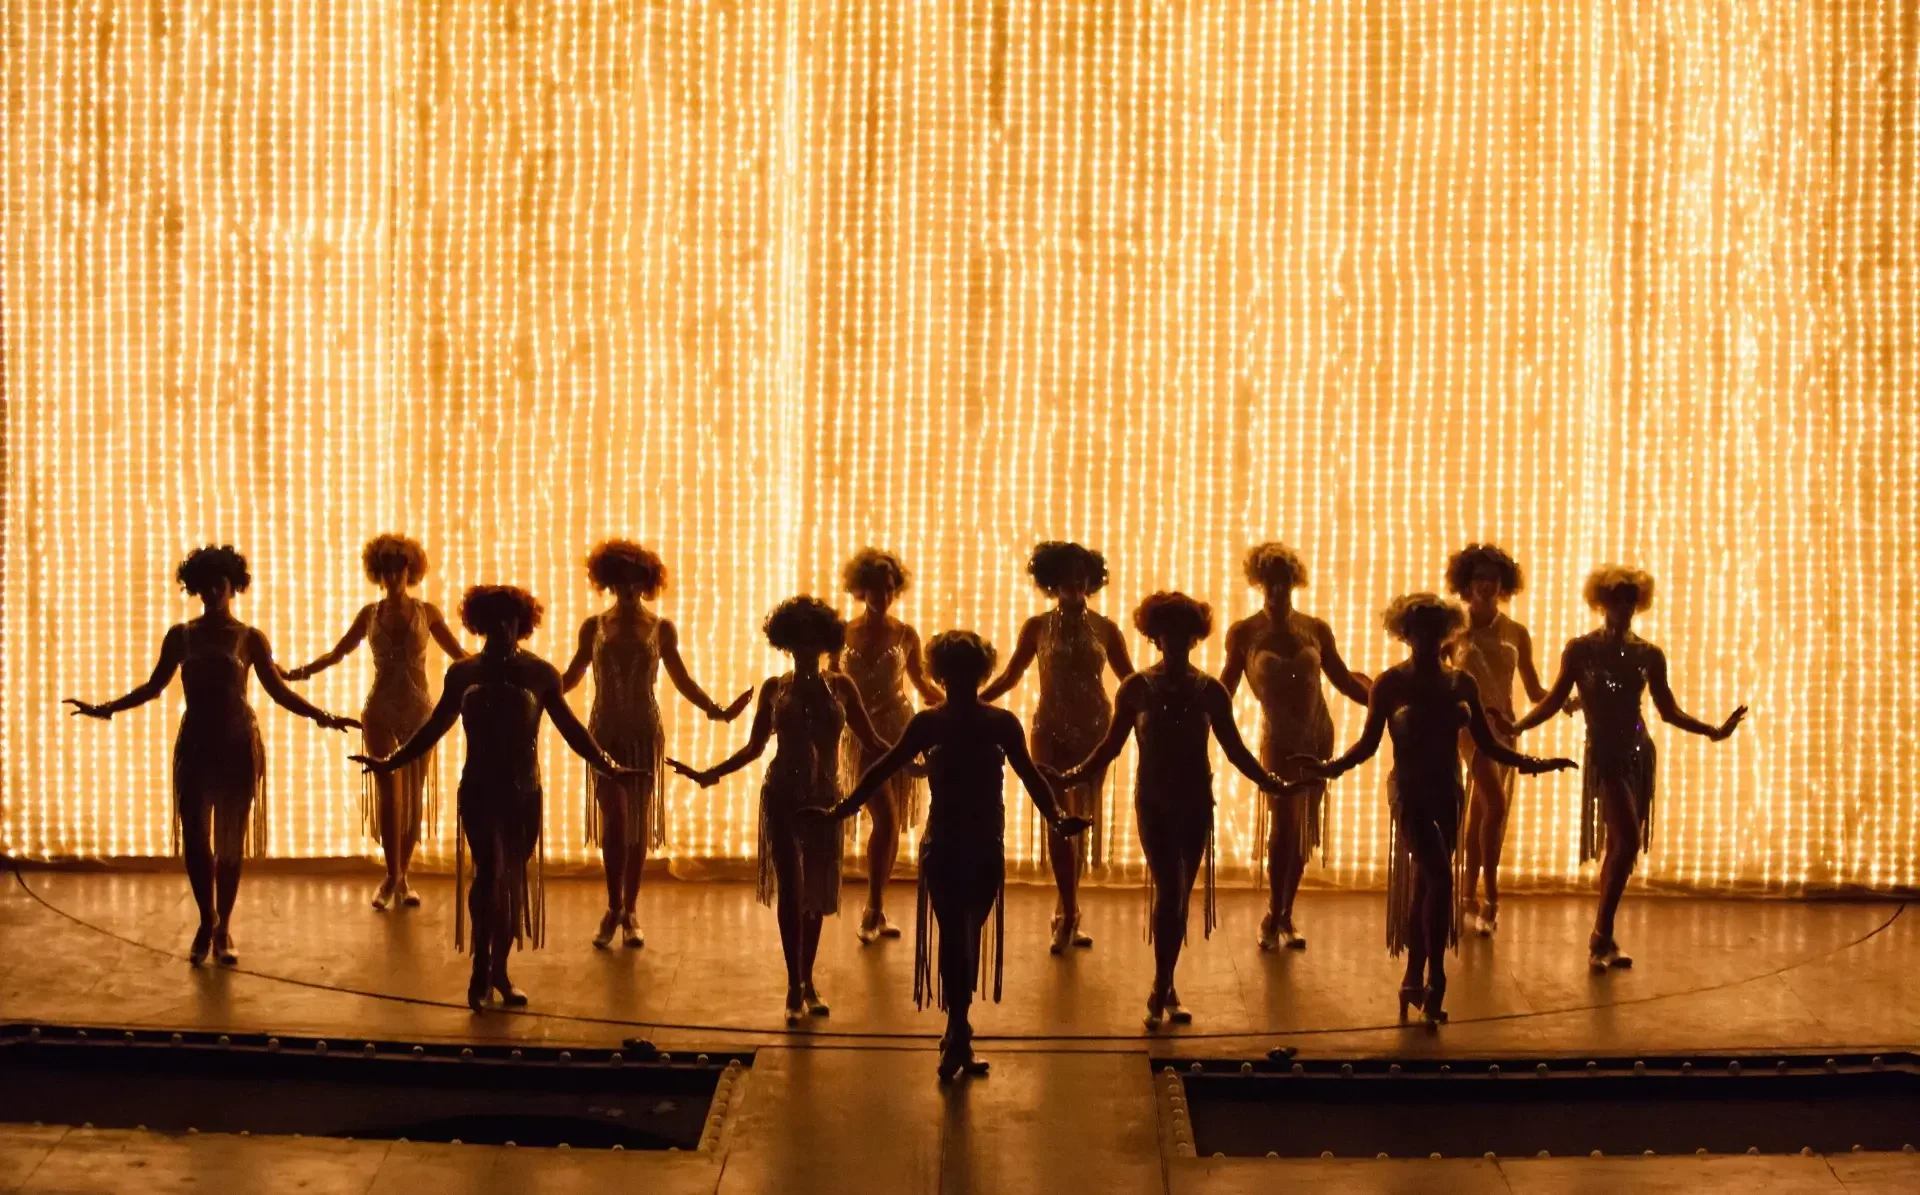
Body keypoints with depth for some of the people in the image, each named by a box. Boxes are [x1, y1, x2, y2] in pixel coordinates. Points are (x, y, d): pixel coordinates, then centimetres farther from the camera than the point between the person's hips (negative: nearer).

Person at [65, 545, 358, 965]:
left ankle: (224, 928, 14)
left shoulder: (250, 638, -1)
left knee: (231, 840, 3)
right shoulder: (180, 636, 3)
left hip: (238, 745, -1)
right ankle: (206, 923, 18)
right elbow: (155, 686, 9)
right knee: (194, 838, -1)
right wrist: (106, 708, 1)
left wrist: (321, 716, -12)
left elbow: (278, 691, -1)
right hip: (195, 744, 1)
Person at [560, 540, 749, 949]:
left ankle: (629, 913, 13)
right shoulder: (594, 626, 2)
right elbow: (571, 677, 9)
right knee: (613, 820, -7)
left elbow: (681, 680, 5)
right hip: (605, 731, 0)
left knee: (638, 824, 3)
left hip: (644, 733, 0)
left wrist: (716, 711, -5)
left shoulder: (661, 629, 1)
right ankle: (614, 909, 5)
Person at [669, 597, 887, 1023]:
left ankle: (807, 982, 19)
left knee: (817, 892, 6)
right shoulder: (774, 688, 3)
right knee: (790, 888, -6)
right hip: (783, 796, -1)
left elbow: (871, 742, 2)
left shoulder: (840, 687, 2)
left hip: (825, 798, 1)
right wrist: (709, 774, -6)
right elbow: (754, 747, 5)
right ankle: (795, 986, -3)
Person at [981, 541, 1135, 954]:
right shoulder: (1037, 627, 2)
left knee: (1082, 819, 7)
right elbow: (1010, 677, 7)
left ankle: (1066, 912, 18)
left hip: (1095, 728, 1)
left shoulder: (1103, 628, 3)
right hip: (1051, 730, -1)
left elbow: (1129, 679, 6)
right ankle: (1069, 914, -7)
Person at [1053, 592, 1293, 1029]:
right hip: (1153, 801, -2)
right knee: (1167, 892, -8)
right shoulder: (1137, 688, -2)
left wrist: (1272, 782, -4)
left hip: (1195, 803, 2)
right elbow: (1112, 746, 2)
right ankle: (1164, 990, -2)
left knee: (1180, 894, 6)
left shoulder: (1210, 691, 1)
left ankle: (1163, 990, 16)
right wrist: (1071, 776, -8)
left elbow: (1234, 749, 5)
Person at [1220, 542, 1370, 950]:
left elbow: (1344, 680, 9)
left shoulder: (1316, 629, 3)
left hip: (1318, 736, 3)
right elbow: (1226, 689, -1)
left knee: (1305, 830, 6)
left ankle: (1285, 916, 16)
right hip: (1279, 739, -3)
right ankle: (1273, 917, 1)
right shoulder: (1244, 633, -3)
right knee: (1282, 825, -11)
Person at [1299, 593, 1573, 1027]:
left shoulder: (1461, 683, 6)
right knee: (1439, 878, -18)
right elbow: (1368, 744, -6)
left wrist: (1531, 763, 1)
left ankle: (1414, 979, 15)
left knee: (1425, 883, 8)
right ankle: (1435, 977, -10)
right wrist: (1330, 767, -21)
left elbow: (1486, 743, 9)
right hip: (1410, 793, -4)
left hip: (1448, 794, 4)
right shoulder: (1391, 683, -5)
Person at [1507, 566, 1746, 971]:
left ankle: (1603, 939, 14)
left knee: (1620, 845, 6)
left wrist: (1713, 731, 2)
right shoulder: (1580, 649, -2)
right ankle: (1602, 938, -8)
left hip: (1639, 755, 4)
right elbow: (1555, 701, -2)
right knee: (1627, 841, -16)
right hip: (1604, 754, -4)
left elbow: (1669, 711, 12)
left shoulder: (1649, 656, 7)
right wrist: (1516, 727, -14)